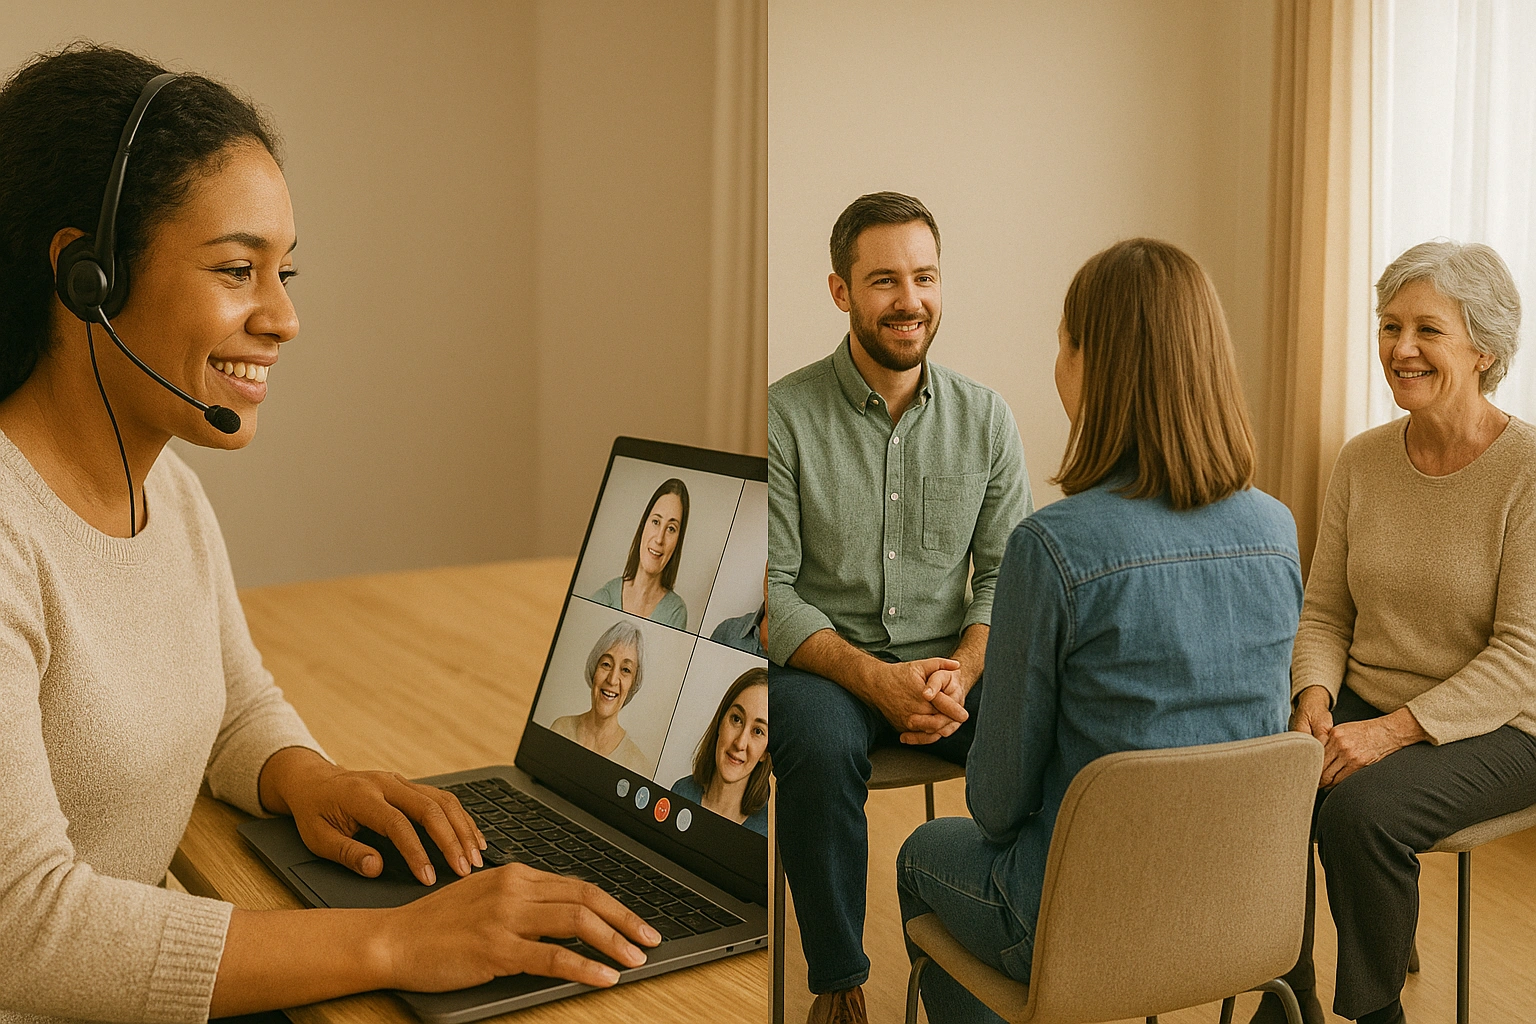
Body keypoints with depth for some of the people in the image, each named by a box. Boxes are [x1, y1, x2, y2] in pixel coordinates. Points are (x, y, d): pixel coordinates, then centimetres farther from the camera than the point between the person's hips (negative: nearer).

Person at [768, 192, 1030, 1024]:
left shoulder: (986, 417, 6)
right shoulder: (783, 415, -4)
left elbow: (1006, 573, 4)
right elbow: (769, 589, -9)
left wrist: (960, 672, -16)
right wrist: (874, 678, -21)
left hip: (953, 661, 3)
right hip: (821, 664, -2)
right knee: (823, 747, -35)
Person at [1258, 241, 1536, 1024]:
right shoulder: (1363, 461, 5)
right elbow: (1323, 612, 9)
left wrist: (1392, 731, -23)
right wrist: (1315, 701, -11)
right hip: (1363, 703, 5)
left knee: (1361, 809, -32)